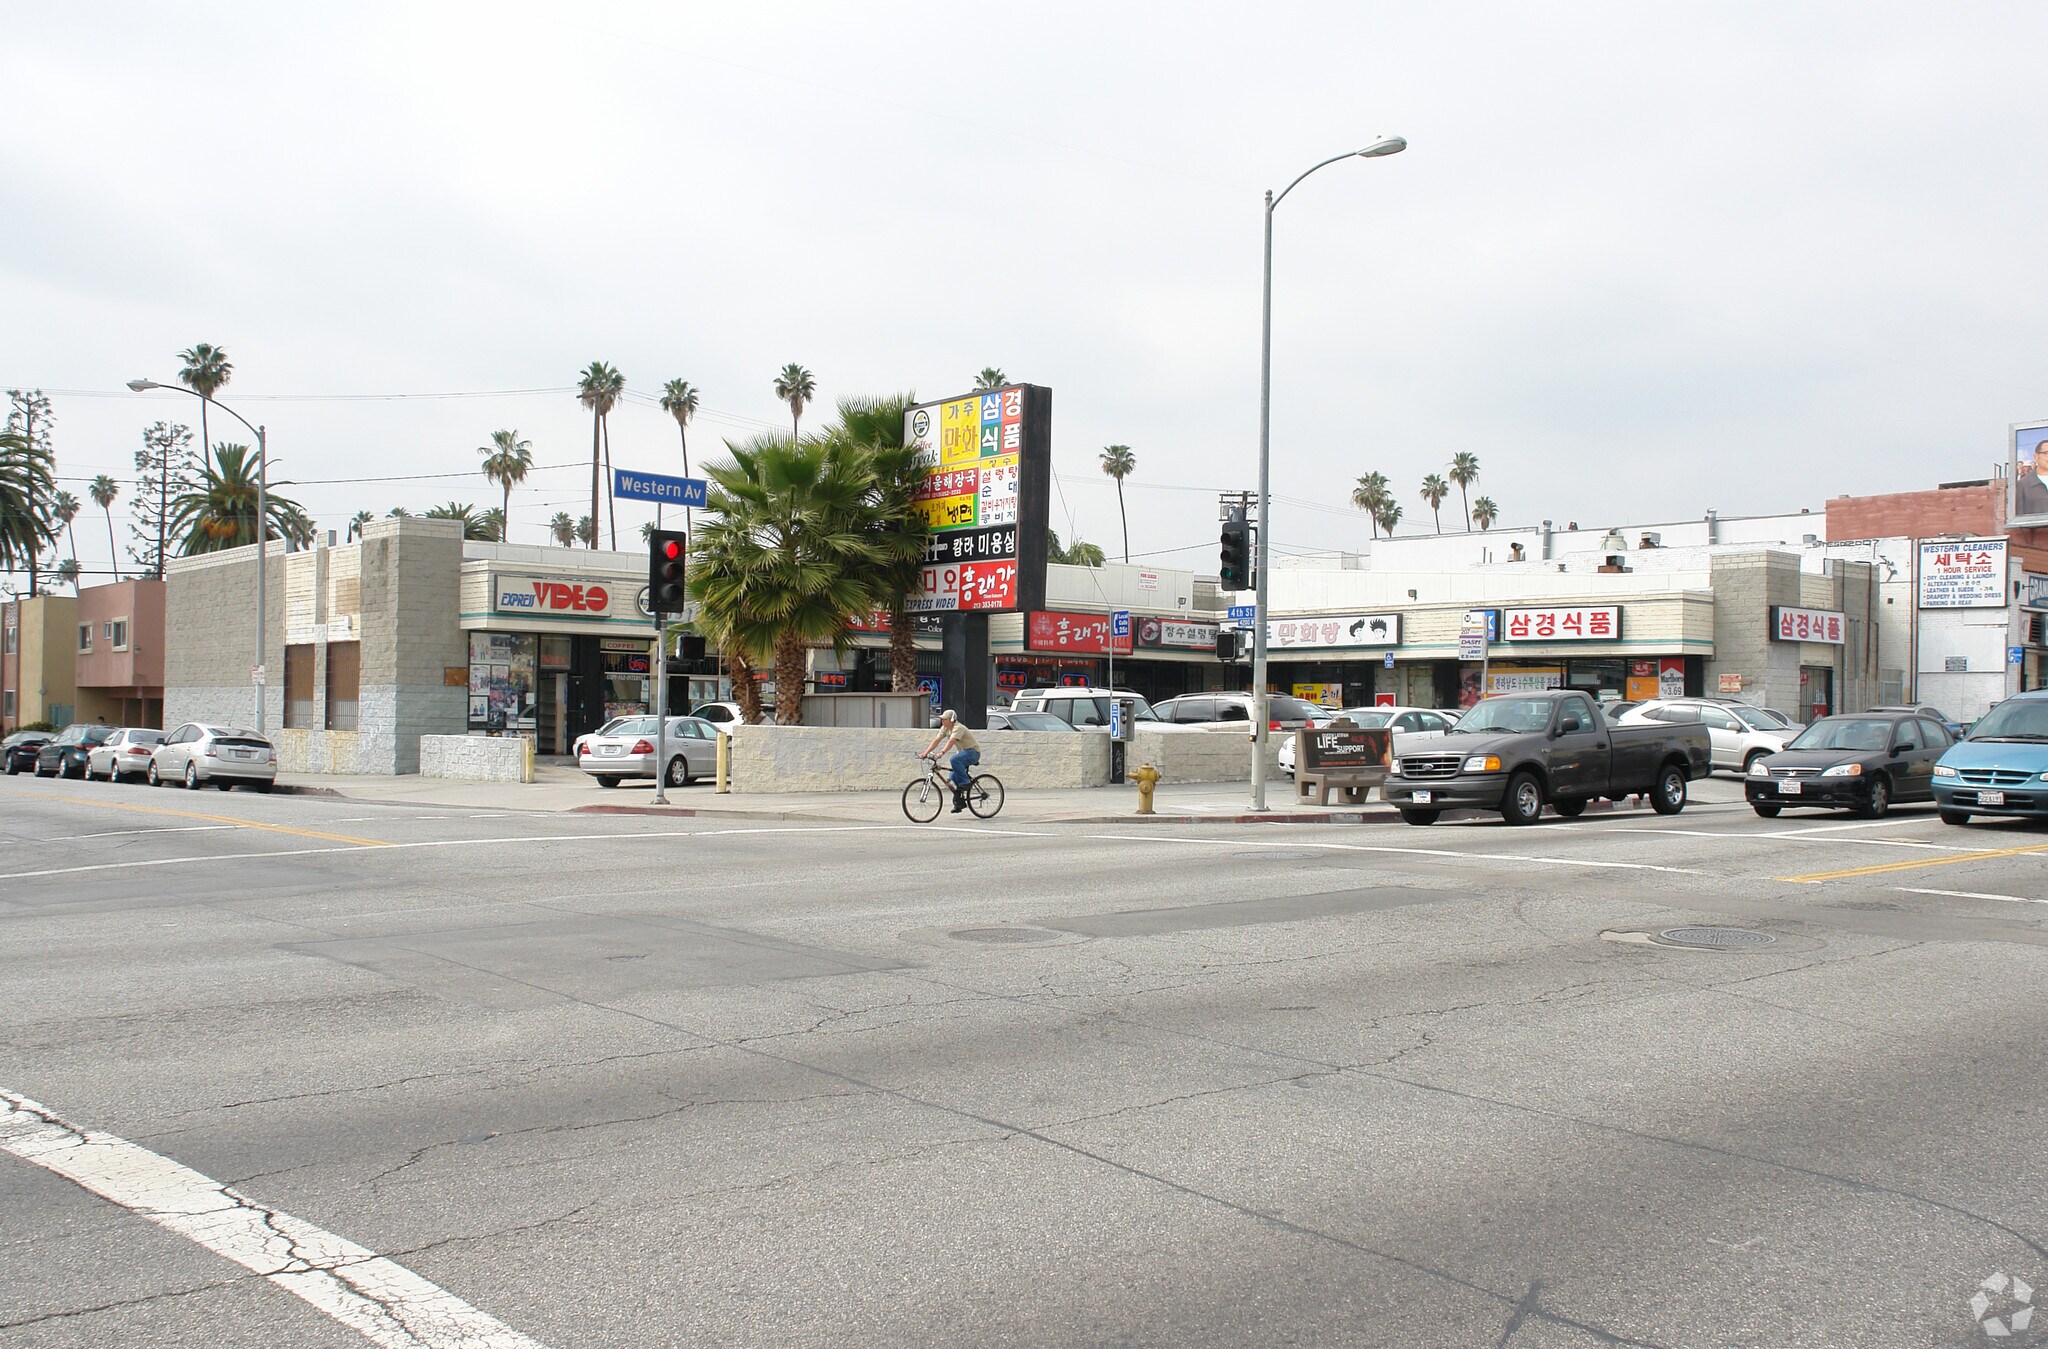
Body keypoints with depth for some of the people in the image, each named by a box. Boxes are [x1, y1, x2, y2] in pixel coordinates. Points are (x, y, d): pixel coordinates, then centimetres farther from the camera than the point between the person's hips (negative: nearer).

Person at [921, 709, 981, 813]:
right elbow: (936, 740, -4)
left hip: (973, 752, -9)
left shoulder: (958, 728, -24)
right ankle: (959, 803, 12)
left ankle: (964, 784, -23)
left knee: (955, 760, -36)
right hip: (963, 752, 9)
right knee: (953, 779, 1)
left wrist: (941, 753, -50)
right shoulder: (945, 728, 2)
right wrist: (926, 753, -15)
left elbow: (951, 741, -38)